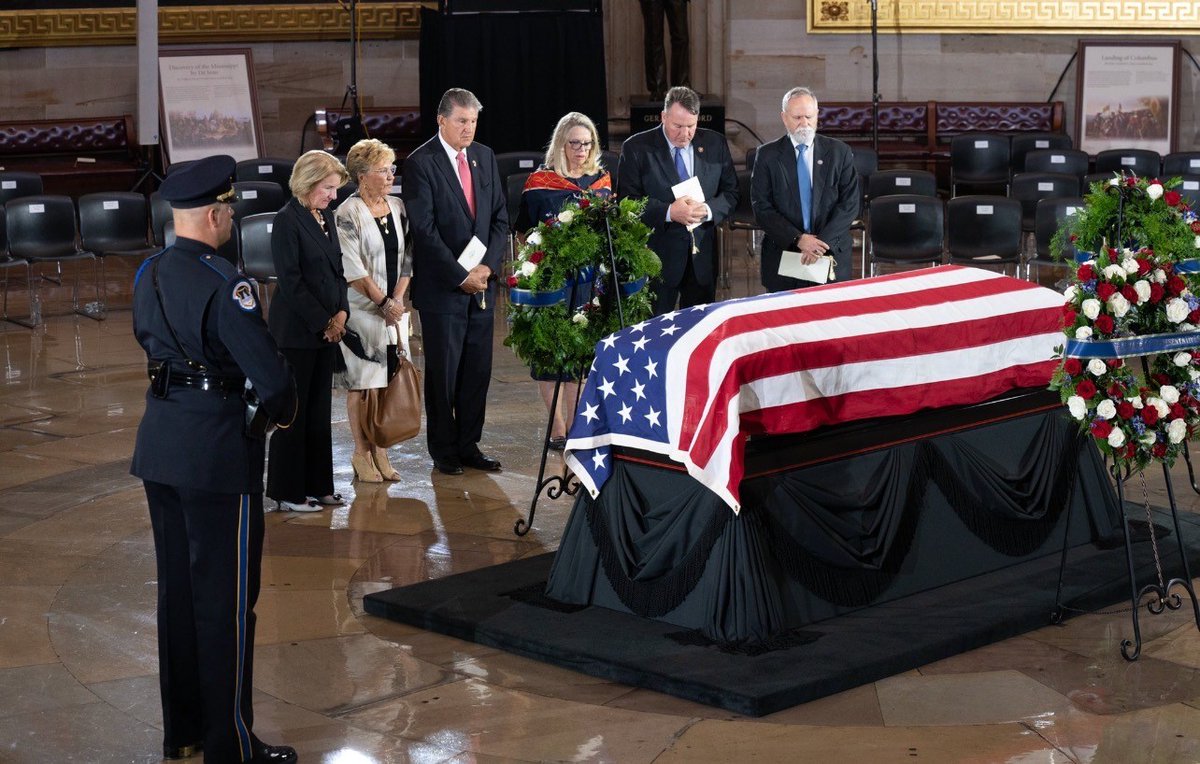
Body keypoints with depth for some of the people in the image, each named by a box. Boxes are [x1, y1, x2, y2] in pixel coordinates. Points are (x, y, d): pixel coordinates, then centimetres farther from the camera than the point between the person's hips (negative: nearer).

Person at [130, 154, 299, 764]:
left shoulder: (149, 274, 6)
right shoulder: (223, 283, -20)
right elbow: (270, 373, -22)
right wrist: (283, 412, -2)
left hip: (159, 446, 8)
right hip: (218, 451, -8)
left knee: (176, 588, 17)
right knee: (226, 599, 1)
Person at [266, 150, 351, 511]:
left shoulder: (325, 217, 11)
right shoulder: (287, 220, -13)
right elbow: (290, 281, -17)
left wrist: (341, 312, 0)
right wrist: (323, 322, -14)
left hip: (327, 328, 8)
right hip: (296, 331, -8)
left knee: (320, 409, 12)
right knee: (293, 410, 0)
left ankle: (317, 484, 20)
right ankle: (288, 491, 8)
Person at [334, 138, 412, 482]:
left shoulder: (398, 208, 9)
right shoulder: (348, 214, -10)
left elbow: (406, 259, 9)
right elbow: (352, 268, -13)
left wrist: (398, 299, -3)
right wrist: (383, 302, -11)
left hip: (393, 308, 6)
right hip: (361, 309, -5)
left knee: (387, 379, 6)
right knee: (362, 382, -1)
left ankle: (380, 451, 14)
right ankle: (362, 454, 7)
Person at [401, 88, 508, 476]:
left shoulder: (485, 157, 10)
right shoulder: (421, 163, -9)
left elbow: (500, 217, 11)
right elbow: (424, 229, -13)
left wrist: (487, 266, -4)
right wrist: (461, 276, -14)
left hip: (481, 283, 5)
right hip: (442, 287, -5)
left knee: (478, 371, 8)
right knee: (443, 372, 1)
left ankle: (469, 445, 17)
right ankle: (444, 451, 12)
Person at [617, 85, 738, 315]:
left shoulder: (715, 144, 5)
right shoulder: (636, 148, -5)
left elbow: (731, 193, 8)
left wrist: (708, 210, -14)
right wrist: (668, 212, -22)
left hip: (702, 254, 3)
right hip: (658, 254, -3)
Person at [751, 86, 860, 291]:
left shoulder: (839, 152, 4)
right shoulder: (767, 155, 1)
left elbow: (850, 202, -3)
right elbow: (762, 208, -5)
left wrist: (823, 242, -15)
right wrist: (798, 239, -16)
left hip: (832, 255, 1)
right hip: (783, 256, -1)